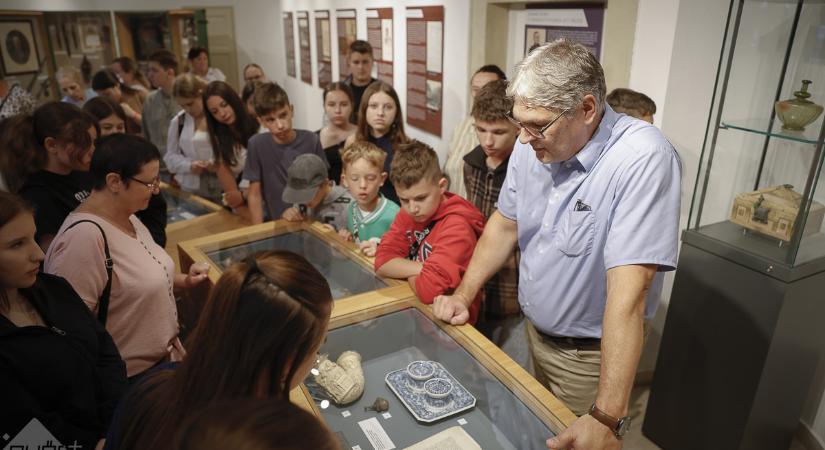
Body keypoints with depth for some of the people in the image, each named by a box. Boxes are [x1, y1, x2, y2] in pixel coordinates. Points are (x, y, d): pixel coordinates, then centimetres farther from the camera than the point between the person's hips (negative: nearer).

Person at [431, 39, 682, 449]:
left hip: (590, 353, -6)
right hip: (535, 330, 6)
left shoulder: (643, 160, -30)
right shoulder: (531, 146, -8)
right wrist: (464, 295, 0)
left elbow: (628, 292, -34)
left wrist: (608, 417, -34)